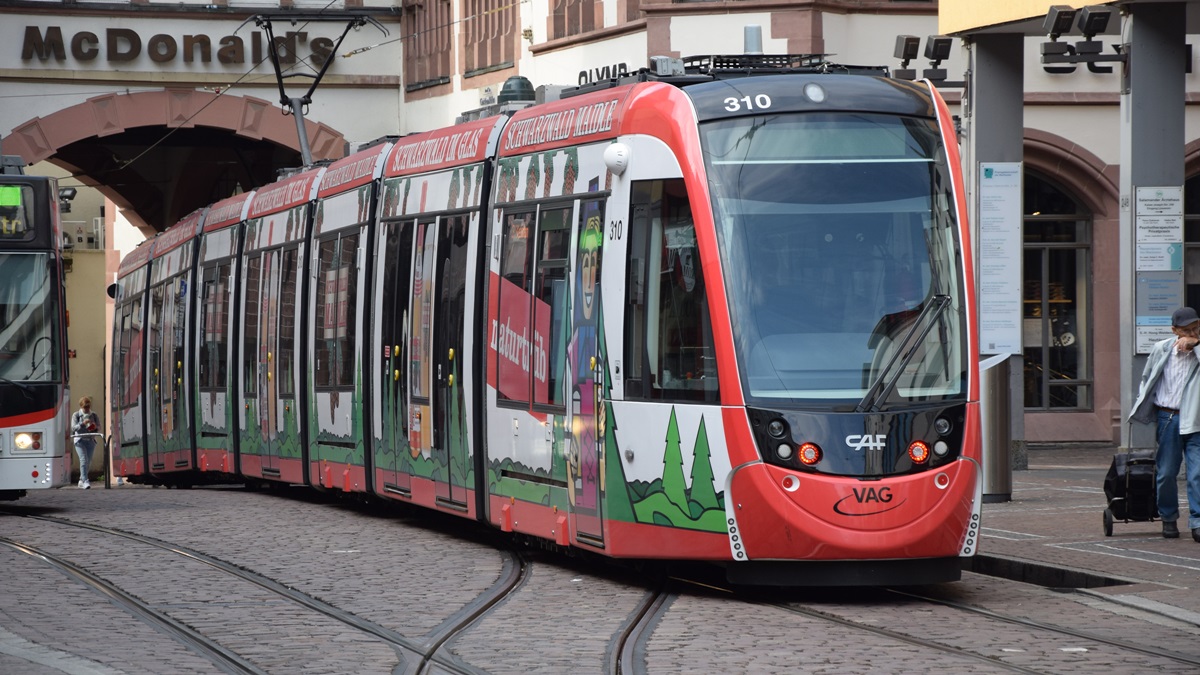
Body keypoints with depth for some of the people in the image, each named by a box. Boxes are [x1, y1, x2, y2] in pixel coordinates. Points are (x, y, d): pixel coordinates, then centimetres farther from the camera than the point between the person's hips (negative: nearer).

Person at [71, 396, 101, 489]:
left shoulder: (94, 415, 10)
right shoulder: (76, 415, 3)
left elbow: (99, 428, 10)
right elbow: (73, 427, -7)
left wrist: (95, 427, -14)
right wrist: (83, 423, -22)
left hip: (90, 440, 4)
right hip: (80, 440, -4)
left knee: (88, 461, 6)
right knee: (84, 460, -17)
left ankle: (81, 480, 23)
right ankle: (85, 481, -23)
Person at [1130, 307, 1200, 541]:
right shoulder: (1161, 349, 5)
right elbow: (1147, 379, 17)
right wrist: (1144, 405, 13)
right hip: (1167, 417, 2)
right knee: (1166, 473, 7)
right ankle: (1168, 519, 24)